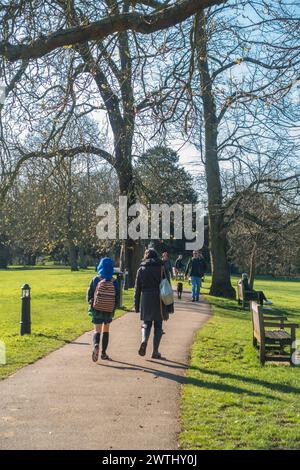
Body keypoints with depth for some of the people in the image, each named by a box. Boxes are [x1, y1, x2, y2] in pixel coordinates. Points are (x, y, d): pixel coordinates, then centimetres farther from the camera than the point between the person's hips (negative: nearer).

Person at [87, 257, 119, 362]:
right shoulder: (114, 282, -5)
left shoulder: (95, 280, -6)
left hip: (96, 310, -1)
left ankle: (96, 345, -29)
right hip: (109, 310, 1)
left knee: (97, 330, 1)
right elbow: (117, 297, -2)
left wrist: (91, 304, 11)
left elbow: (89, 294, -1)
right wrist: (113, 309, 8)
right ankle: (103, 353, 18)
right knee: (106, 331, 16)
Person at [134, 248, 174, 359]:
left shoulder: (141, 269, 4)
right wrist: (169, 307, 3)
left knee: (146, 324, 16)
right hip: (159, 301, -1)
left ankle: (144, 340, -12)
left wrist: (136, 306, 11)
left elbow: (137, 289, 5)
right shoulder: (161, 268, 0)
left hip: (146, 301, 1)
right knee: (158, 326, 9)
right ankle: (155, 352, 10)